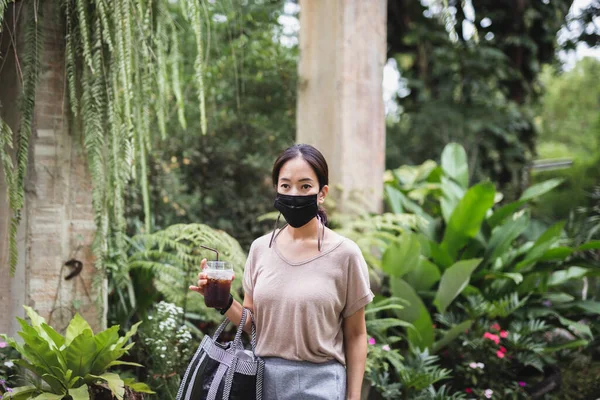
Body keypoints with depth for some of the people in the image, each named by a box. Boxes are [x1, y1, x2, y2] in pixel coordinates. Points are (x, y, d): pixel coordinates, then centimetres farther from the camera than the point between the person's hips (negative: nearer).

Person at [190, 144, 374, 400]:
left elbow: (355, 335, -3)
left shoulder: (344, 253, -9)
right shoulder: (260, 248, 1)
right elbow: (254, 323, 8)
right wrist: (223, 301, -10)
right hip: (264, 378, 4)